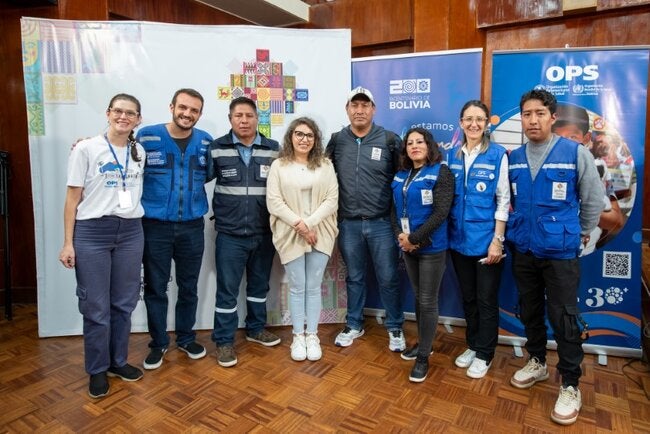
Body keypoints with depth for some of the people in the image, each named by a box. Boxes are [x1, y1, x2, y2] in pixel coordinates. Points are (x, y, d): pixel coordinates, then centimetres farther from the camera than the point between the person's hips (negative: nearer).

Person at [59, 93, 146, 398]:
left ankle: (118, 361, 30)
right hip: (91, 233, -3)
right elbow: (72, 198, -2)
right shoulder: (86, 149, -3)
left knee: (124, 303, 11)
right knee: (96, 306, 4)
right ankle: (97, 369, 23)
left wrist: (137, 228, 7)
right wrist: (68, 243, -5)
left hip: (131, 232, 4)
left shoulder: (140, 152, 8)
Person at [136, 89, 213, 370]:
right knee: (155, 288, 8)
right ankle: (158, 343, 27)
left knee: (189, 287, 13)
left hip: (192, 227, 2)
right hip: (155, 226, -2)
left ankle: (186, 338, 32)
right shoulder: (147, 136, -5)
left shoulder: (206, 142, 2)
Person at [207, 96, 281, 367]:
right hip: (230, 234, -2)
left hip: (264, 233, 3)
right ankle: (224, 341, 20)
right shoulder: (216, 149, -2)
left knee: (259, 284, 17)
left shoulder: (273, 149, 3)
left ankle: (256, 329, 36)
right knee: (227, 289, 5)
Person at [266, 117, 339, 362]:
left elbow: (332, 200, -2)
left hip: (320, 234, 1)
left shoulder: (325, 166, 5)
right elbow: (273, 202, -6)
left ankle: (312, 336, 21)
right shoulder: (279, 166, 1)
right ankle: (298, 336, 21)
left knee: (314, 287, 9)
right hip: (291, 234, -1)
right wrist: (299, 224, -15)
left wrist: (310, 223, -14)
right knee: (297, 287, 7)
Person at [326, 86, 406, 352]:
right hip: (348, 223, 2)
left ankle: (395, 328, 27)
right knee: (354, 277, 16)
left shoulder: (389, 140, -4)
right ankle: (354, 325, 33)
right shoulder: (336, 141, 4)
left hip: (382, 223, -2)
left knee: (388, 278, 8)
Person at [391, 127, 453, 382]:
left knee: (428, 301, 2)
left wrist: (414, 238, -18)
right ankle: (422, 343, 35)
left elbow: (441, 212, -17)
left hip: (432, 247, -6)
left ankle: (423, 357, 15)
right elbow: (394, 209, 8)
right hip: (407, 247, 6)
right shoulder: (400, 176, 10)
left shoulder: (441, 173, -9)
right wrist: (400, 235, -10)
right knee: (417, 298, 17)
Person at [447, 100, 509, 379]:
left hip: (486, 239, -4)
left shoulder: (498, 155, -6)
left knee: (486, 300, 8)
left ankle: (484, 354, 24)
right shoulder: (452, 156, 6)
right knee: (467, 297, 17)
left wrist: (497, 239, -12)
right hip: (459, 239, 4)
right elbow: (447, 198, 9)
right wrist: (446, 234, 6)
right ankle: (472, 345, 34)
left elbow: (503, 200, -7)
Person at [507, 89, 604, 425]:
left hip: (560, 251, -4)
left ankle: (570, 385, 20)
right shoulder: (513, 158, 2)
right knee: (530, 311, 17)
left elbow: (594, 199, 0)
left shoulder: (576, 153, -10)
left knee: (563, 318, 2)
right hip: (523, 249, 4)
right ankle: (537, 363, 37)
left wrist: (582, 233, 10)